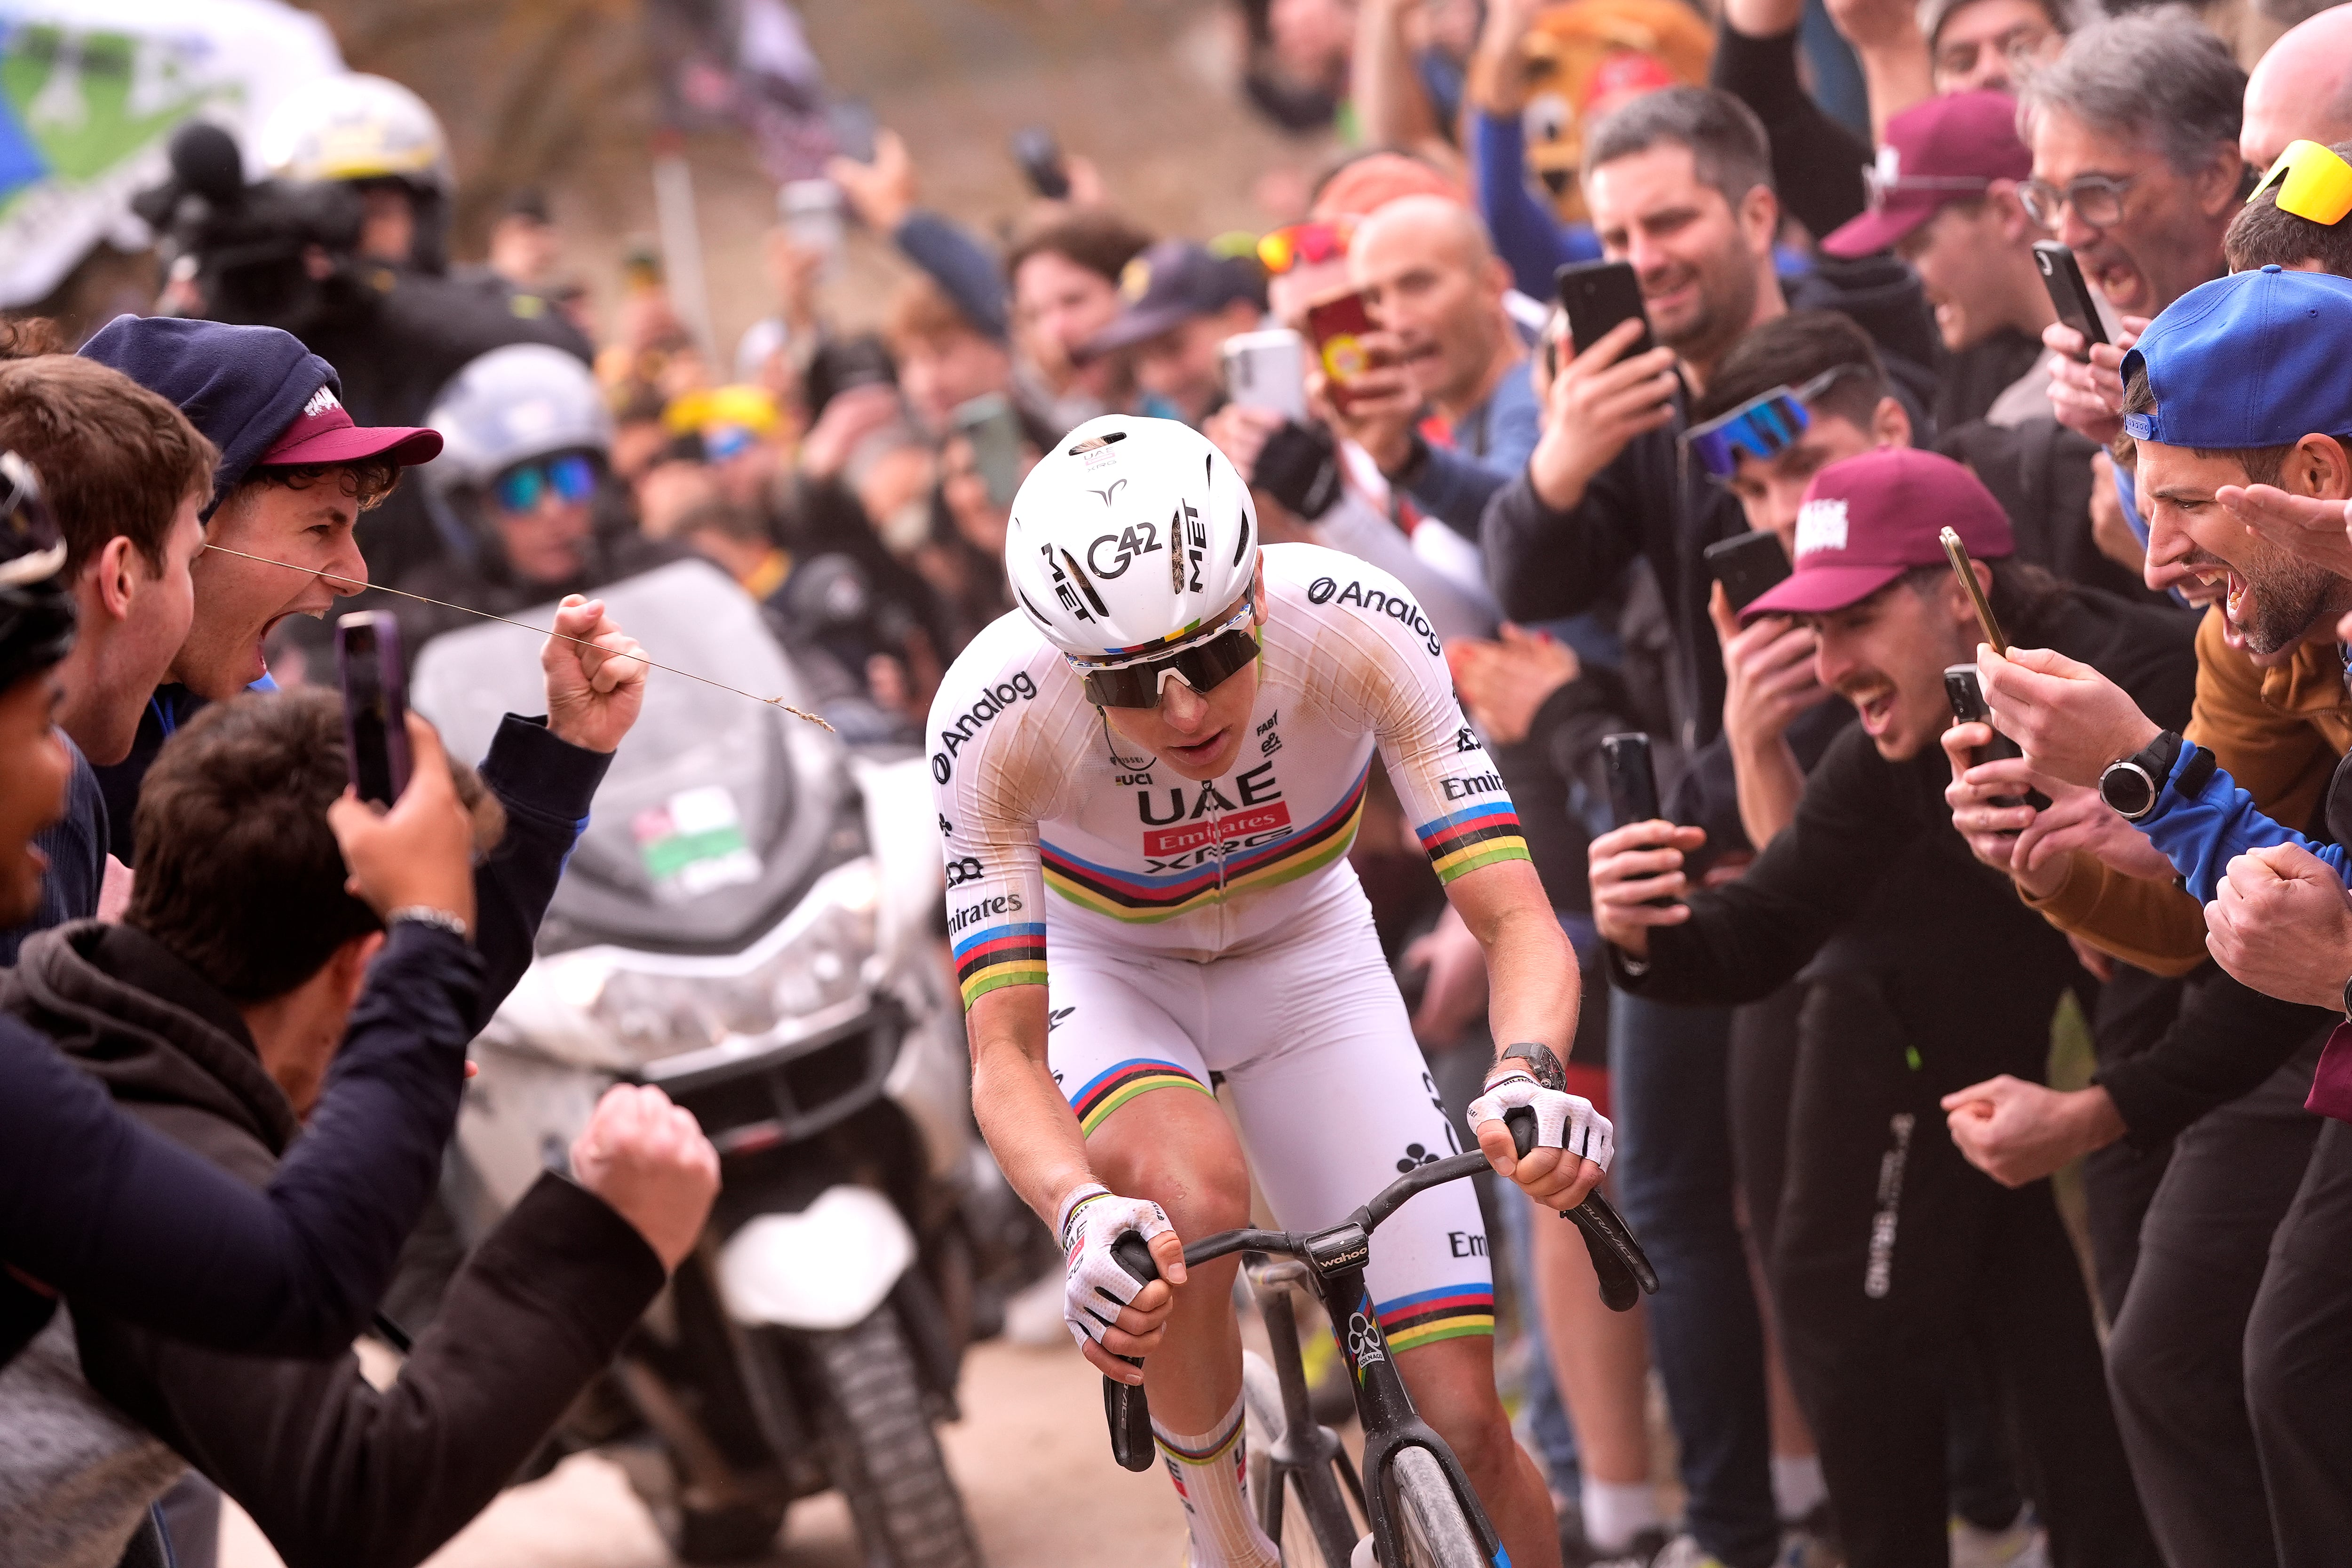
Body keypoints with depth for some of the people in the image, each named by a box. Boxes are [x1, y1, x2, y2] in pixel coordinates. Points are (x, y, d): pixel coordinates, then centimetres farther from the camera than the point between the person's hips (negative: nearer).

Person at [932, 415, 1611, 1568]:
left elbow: (1518, 922, -32)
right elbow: (1003, 1053, -34)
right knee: (1194, 1194, -37)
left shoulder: (1357, 628, -32)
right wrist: (1081, 1214, -55)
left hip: (1306, 955, 1)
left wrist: (1529, 1074, -54)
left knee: (1464, 1421, -10)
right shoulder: (996, 721, -33)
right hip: (1101, 969, -1)